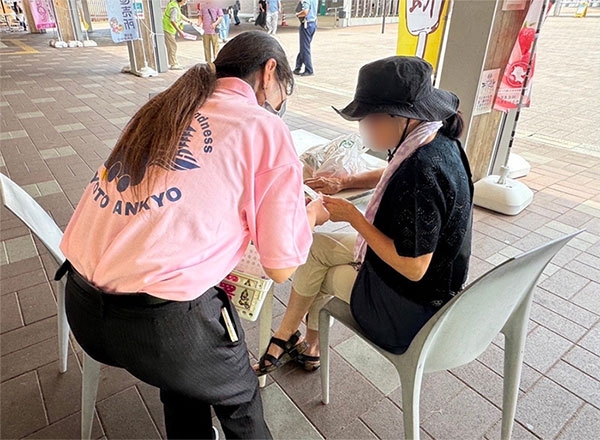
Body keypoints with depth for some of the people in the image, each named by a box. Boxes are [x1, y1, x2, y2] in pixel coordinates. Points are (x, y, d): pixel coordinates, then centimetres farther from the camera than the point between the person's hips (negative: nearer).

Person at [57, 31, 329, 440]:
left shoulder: (163, 107, 12)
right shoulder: (267, 128, -6)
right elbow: (282, 266, -5)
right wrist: (311, 215, 15)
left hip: (80, 306, 7)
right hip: (158, 323, -6)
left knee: (184, 373, 34)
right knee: (240, 400, 25)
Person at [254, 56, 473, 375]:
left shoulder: (422, 170, -34)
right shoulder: (437, 140, -5)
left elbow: (413, 269, -28)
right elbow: (399, 177, 17)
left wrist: (352, 216, -21)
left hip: (411, 308, -8)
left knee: (315, 268, 8)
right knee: (316, 246, 12)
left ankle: (282, 340, 37)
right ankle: (309, 347, 27)